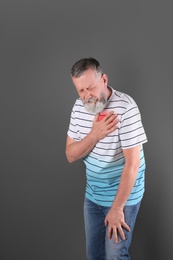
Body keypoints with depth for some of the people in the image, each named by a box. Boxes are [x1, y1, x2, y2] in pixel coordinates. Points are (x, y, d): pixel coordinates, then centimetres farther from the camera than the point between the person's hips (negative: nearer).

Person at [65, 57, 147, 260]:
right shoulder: (79, 107, -4)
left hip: (124, 194, -6)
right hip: (93, 194, 6)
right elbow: (71, 155, -4)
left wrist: (117, 208, -20)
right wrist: (95, 135, -22)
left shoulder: (125, 108, -24)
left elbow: (132, 163, -24)